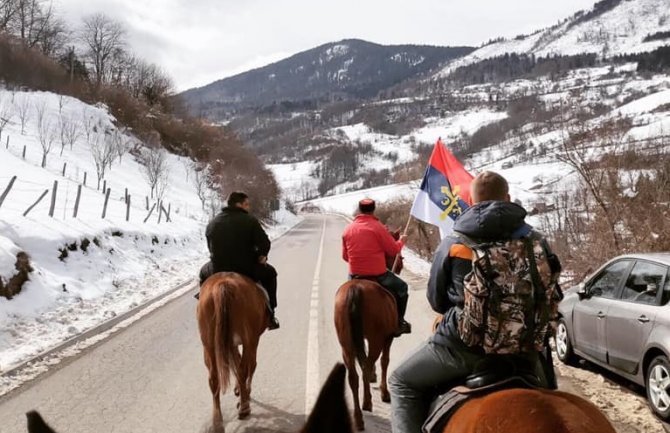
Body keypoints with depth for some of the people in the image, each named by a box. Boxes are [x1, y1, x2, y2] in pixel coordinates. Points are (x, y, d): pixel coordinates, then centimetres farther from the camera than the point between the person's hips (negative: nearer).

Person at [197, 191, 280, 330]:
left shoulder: (212, 223, 7)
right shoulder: (250, 220, -7)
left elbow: (211, 248, 14)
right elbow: (265, 244, -12)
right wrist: (260, 257, 8)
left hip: (219, 272, 3)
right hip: (247, 271, -3)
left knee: (204, 272, 37)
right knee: (269, 273, 26)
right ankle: (270, 316, 24)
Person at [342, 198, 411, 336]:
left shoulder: (348, 229, 2)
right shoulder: (377, 227, -11)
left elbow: (345, 256, 11)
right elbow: (394, 250, -4)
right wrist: (401, 240, 16)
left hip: (355, 276, 4)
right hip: (377, 275, -4)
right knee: (401, 288, 19)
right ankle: (398, 323, 19)